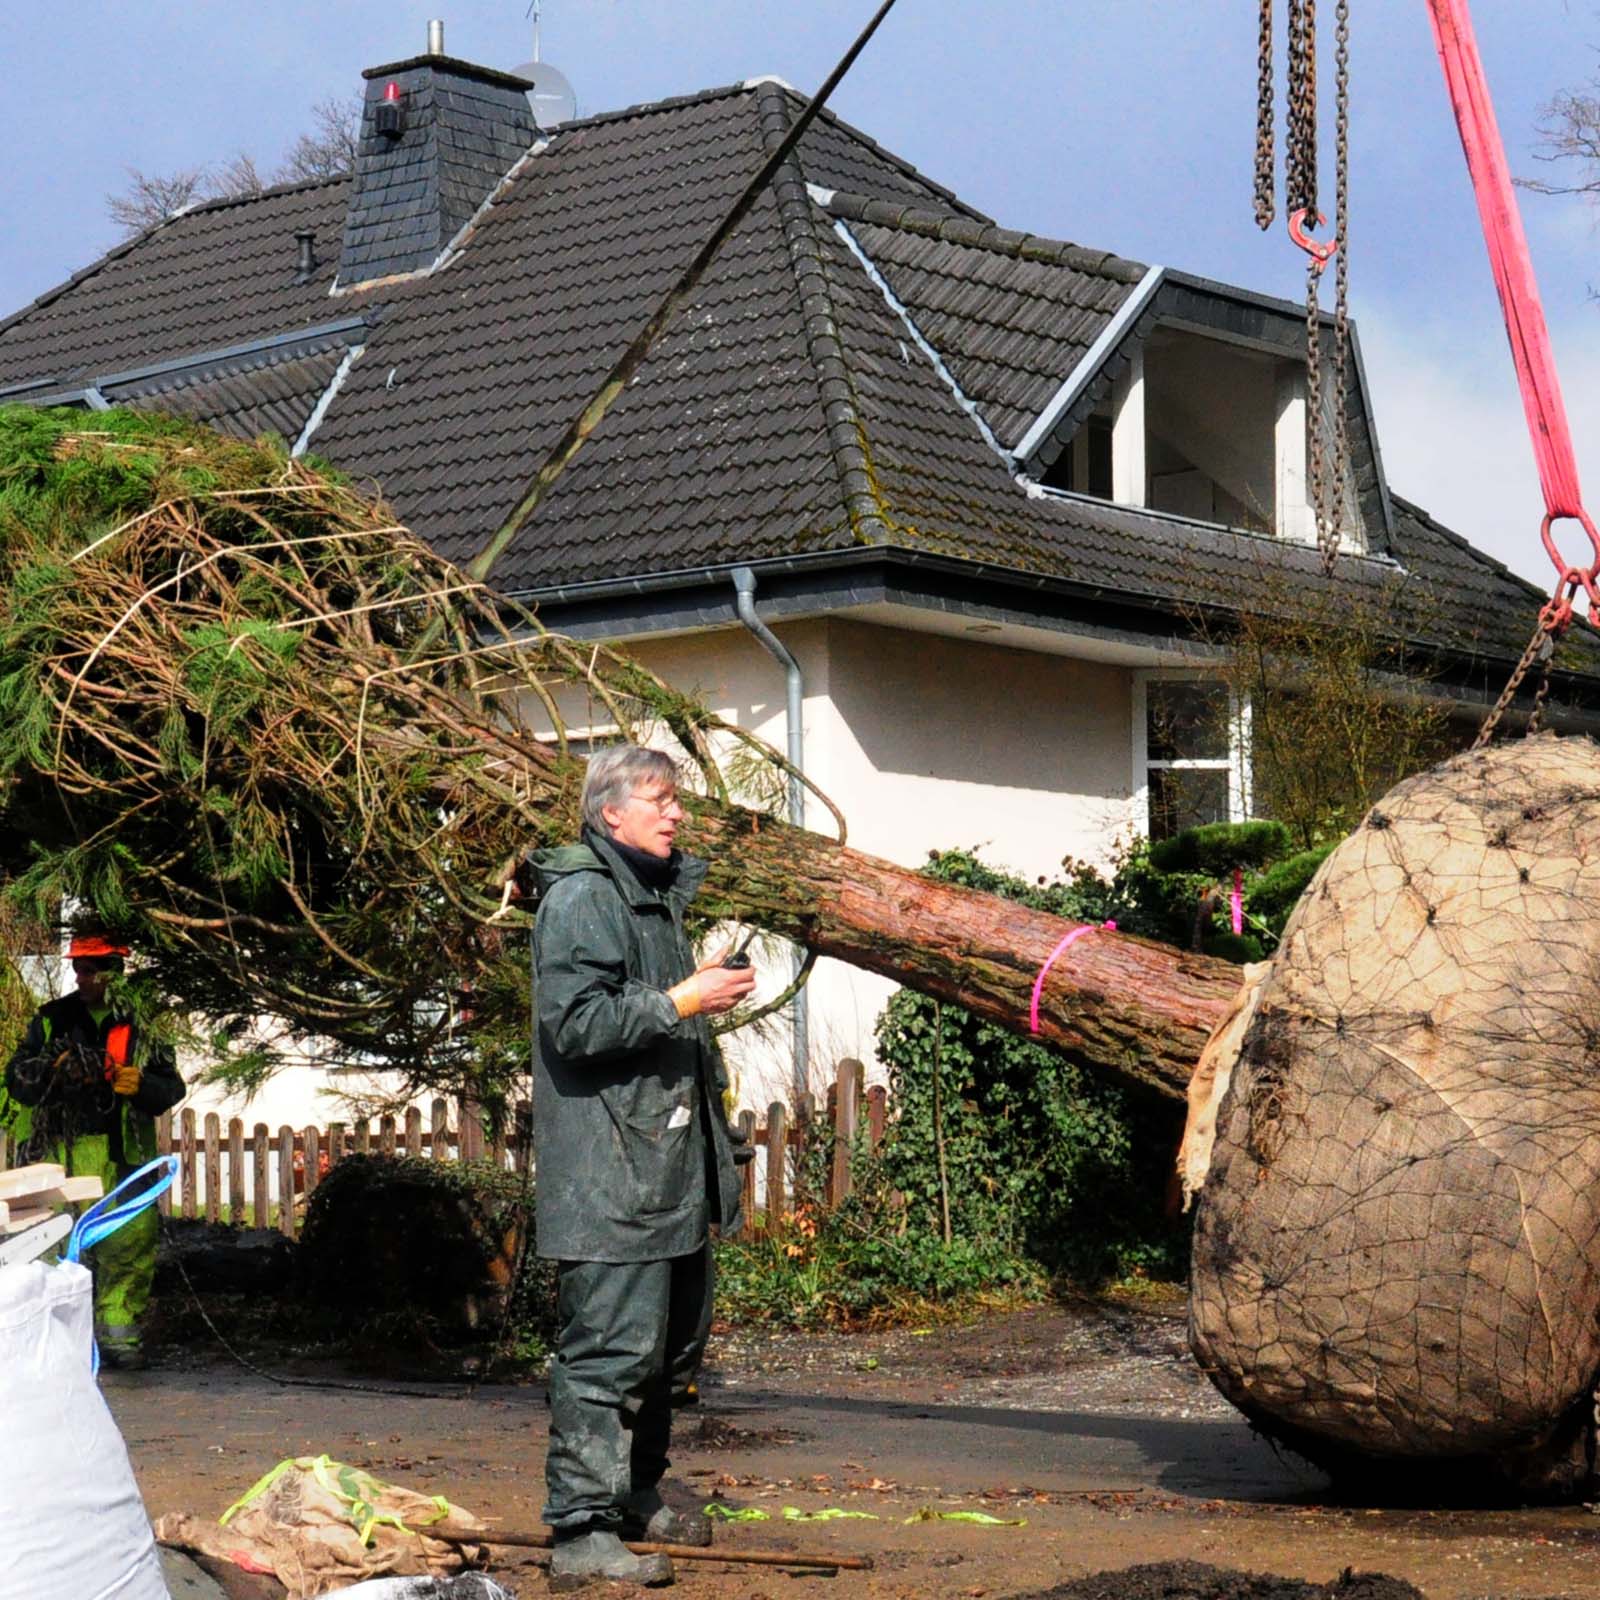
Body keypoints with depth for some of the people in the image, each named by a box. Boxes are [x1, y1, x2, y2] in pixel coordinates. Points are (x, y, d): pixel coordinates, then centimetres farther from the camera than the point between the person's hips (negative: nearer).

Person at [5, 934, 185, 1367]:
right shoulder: (51, 1020, 9)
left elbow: (171, 1087, 7)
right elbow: (17, 1080, 9)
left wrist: (141, 1084, -13)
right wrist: (55, 1070, -10)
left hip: (125, 1158, 0)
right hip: (64, 1153, 0)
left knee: (130, 1243, -2)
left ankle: (119, 1334, 6)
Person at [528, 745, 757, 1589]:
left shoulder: (655, 894, 21)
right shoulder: (581, 898, -11)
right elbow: (575, 1022, -21)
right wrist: (680, 1001, -21)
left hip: (669, 1167, 10)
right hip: (609, 1176, -10)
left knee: (675, 1341, 17)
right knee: (611, 1346, -12)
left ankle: (637, 1496, 32)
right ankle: (581, 1531, -10)